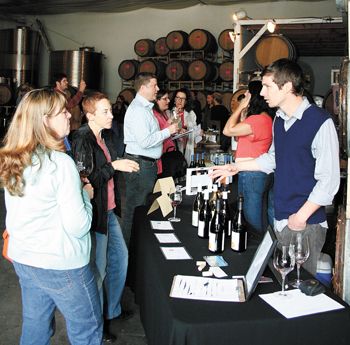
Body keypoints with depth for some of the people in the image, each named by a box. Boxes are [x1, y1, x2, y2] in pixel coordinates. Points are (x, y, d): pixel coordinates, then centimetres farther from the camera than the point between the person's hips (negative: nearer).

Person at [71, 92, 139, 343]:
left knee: (120, 256, 19)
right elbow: (88, 180, -22)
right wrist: (114, 165, -21)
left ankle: (112, 310, 38)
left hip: (109, 209, 9)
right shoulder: (82, 140, -19)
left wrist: (123, 165, 5)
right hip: (94, 212, -9)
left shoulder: (105, 136, 8)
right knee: (98, 269, 2)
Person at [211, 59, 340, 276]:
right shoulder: (279, 119, 8)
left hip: (306, 222, -7)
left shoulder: (320, 122, -16)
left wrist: (301, 216, -15)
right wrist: (237, 167, 20)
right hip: (281, 218, 7)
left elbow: (329, 179, -16)